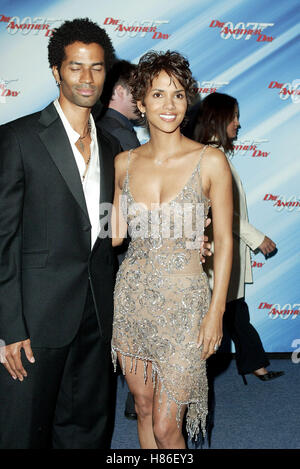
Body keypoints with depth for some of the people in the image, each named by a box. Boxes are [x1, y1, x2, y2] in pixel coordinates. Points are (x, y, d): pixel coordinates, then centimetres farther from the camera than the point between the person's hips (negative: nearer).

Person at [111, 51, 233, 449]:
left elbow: (224, 240, -5)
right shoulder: (124, 163, 2)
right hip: (133, 296, 4)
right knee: (144, 409, 17)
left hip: (184, 300, -3)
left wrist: (216, 311, -7)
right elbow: (116, 233, 9)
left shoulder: (211, 161, -8)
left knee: (166, 428, 0)